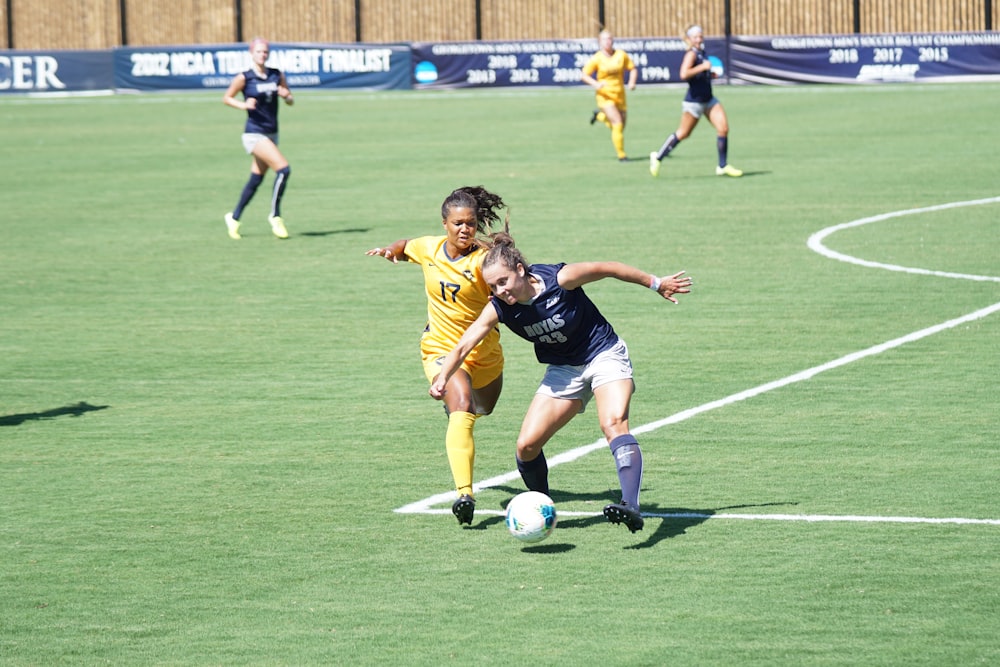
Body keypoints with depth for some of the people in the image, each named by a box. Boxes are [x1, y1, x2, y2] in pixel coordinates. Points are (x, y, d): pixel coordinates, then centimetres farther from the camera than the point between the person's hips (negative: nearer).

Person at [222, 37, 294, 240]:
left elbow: (291, 101, 11)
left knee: (256, 179, 12)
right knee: (283, 169, -20)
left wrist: (286, 96, -12)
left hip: (271, 134, 6)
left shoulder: (277, 75, 5)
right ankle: (275, 217, -8)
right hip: (254, 134, -6)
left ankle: (234, 218, 28)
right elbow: (226, 98, 2)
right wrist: (244, 105, -16)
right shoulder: (244, 78, -7)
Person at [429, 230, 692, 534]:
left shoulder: (559, 279, -25)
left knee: (613, 423, -30)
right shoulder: (498, 309, -15)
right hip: (563, 370, 5)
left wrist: (656, 283, 1)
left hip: (604, 355, -5)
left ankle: (631, 506, -43)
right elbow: (463, 345, -17)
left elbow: (609, 268, -11)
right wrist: (442, 379, -35)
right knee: (526, 445, -6)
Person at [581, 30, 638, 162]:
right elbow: (583, 75, -4)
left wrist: (632, 82, -9)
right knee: (617, 124, -17)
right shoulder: (596, 59, -7)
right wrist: (595, 84, -22)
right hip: (605, 95, -4)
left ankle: (600, 116, 40)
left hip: (620, 95, 4)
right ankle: (621, 155, -7)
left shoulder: (621, 55, 0)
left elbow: (633, 69, 10)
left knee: (620, 126, 12)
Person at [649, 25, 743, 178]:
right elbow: (684, 74, -32)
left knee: (723, 128, -4)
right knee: (683, 133, 3)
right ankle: (658, 157, 22)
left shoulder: (702, 53, 10)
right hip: (694, 101, -8)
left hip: (708, 100, 8)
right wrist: (703, 67, -27)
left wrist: (710, 74, 10)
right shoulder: (691, 54, -16)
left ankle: (723, 166, 5)